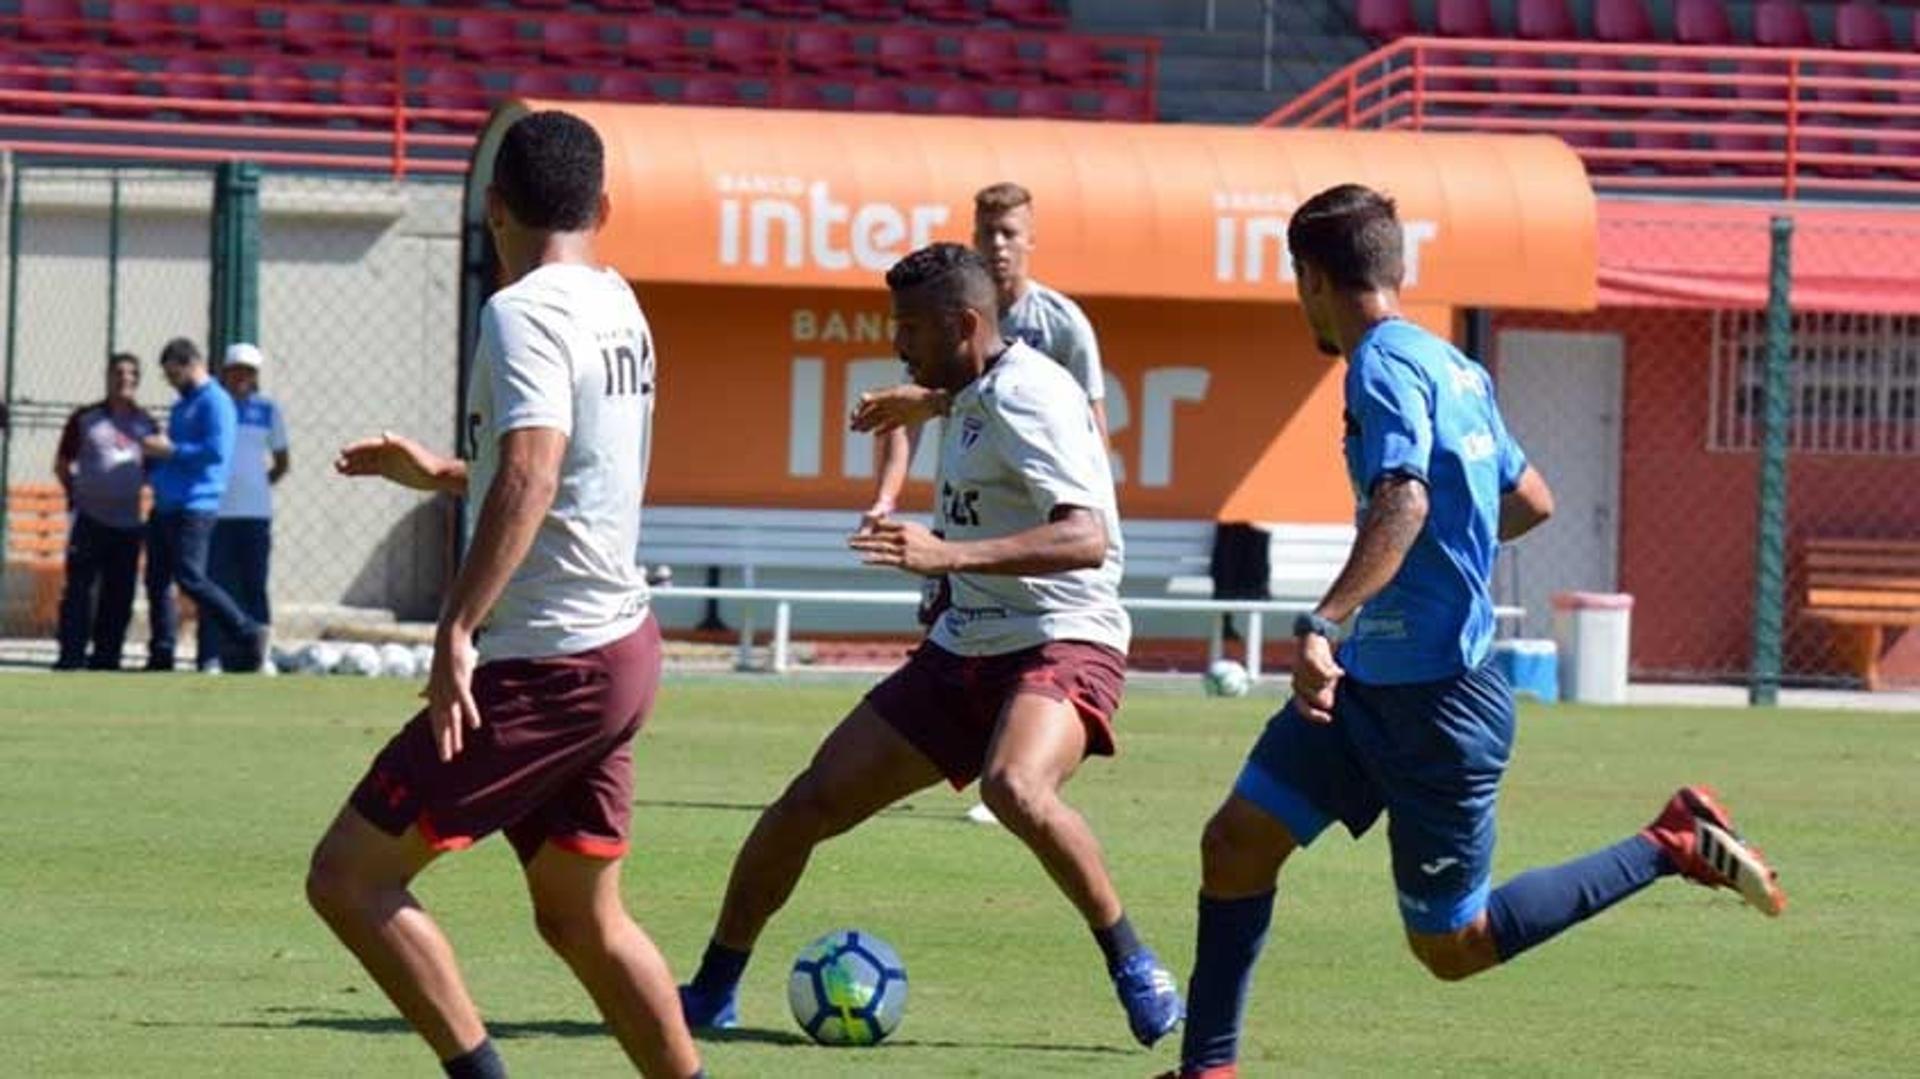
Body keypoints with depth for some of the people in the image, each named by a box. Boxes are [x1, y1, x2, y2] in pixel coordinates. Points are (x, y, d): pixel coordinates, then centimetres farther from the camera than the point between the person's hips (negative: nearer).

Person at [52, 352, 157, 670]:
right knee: (79, 587, -7)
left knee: (120, 594, 4)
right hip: (90, 519, -3)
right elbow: (62, 464, 8)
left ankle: (106, 655, 11)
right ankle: (71, 654, -7)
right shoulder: (85, 418, 3)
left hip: (128, 521, 3)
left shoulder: (145, 423, 12)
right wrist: (75, 495, 1)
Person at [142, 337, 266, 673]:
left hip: (193, 506, -10)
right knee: (157, 579, 6)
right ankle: (161, 655, 10)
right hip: (166, 506, 10)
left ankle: (249, 635, -11)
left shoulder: (215, 402, -8)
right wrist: (154, 452, 13)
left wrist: (171, 450, -16)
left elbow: (217, 450, -20)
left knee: (190, 578, -16)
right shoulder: (183, 405, 22)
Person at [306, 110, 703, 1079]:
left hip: (545, 666, -9)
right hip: (620, 644, 9)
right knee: (581, 917, 17)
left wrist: (458, 630, -35)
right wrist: (442, 474, 38)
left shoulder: (524, 314, -15)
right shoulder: (619, 309, 12)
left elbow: (531, 473, -31)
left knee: (348, 877, -4)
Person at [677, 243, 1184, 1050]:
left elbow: (1086, 538, -31)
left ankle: (1133, 967, -20)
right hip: (964, 650, 9)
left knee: (1016, 789, -39)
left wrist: (949, 554, -40)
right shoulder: (972, 396, 11)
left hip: (1063, 644, -9)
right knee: (808, 805, 2)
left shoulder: (1023, 396, -17)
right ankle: (712, 990, 18)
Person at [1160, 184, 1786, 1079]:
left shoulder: (1385, 366, -18)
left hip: (1434, 702, -10)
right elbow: (1530, 502, 20)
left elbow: (1403, 505, -35)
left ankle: (1671, 847, 7)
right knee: (1237, 841, 5)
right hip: (1372, 678, 10)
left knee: (1453, 947, 1)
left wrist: (1322, 625, -44)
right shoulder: (1452, 367, 9)